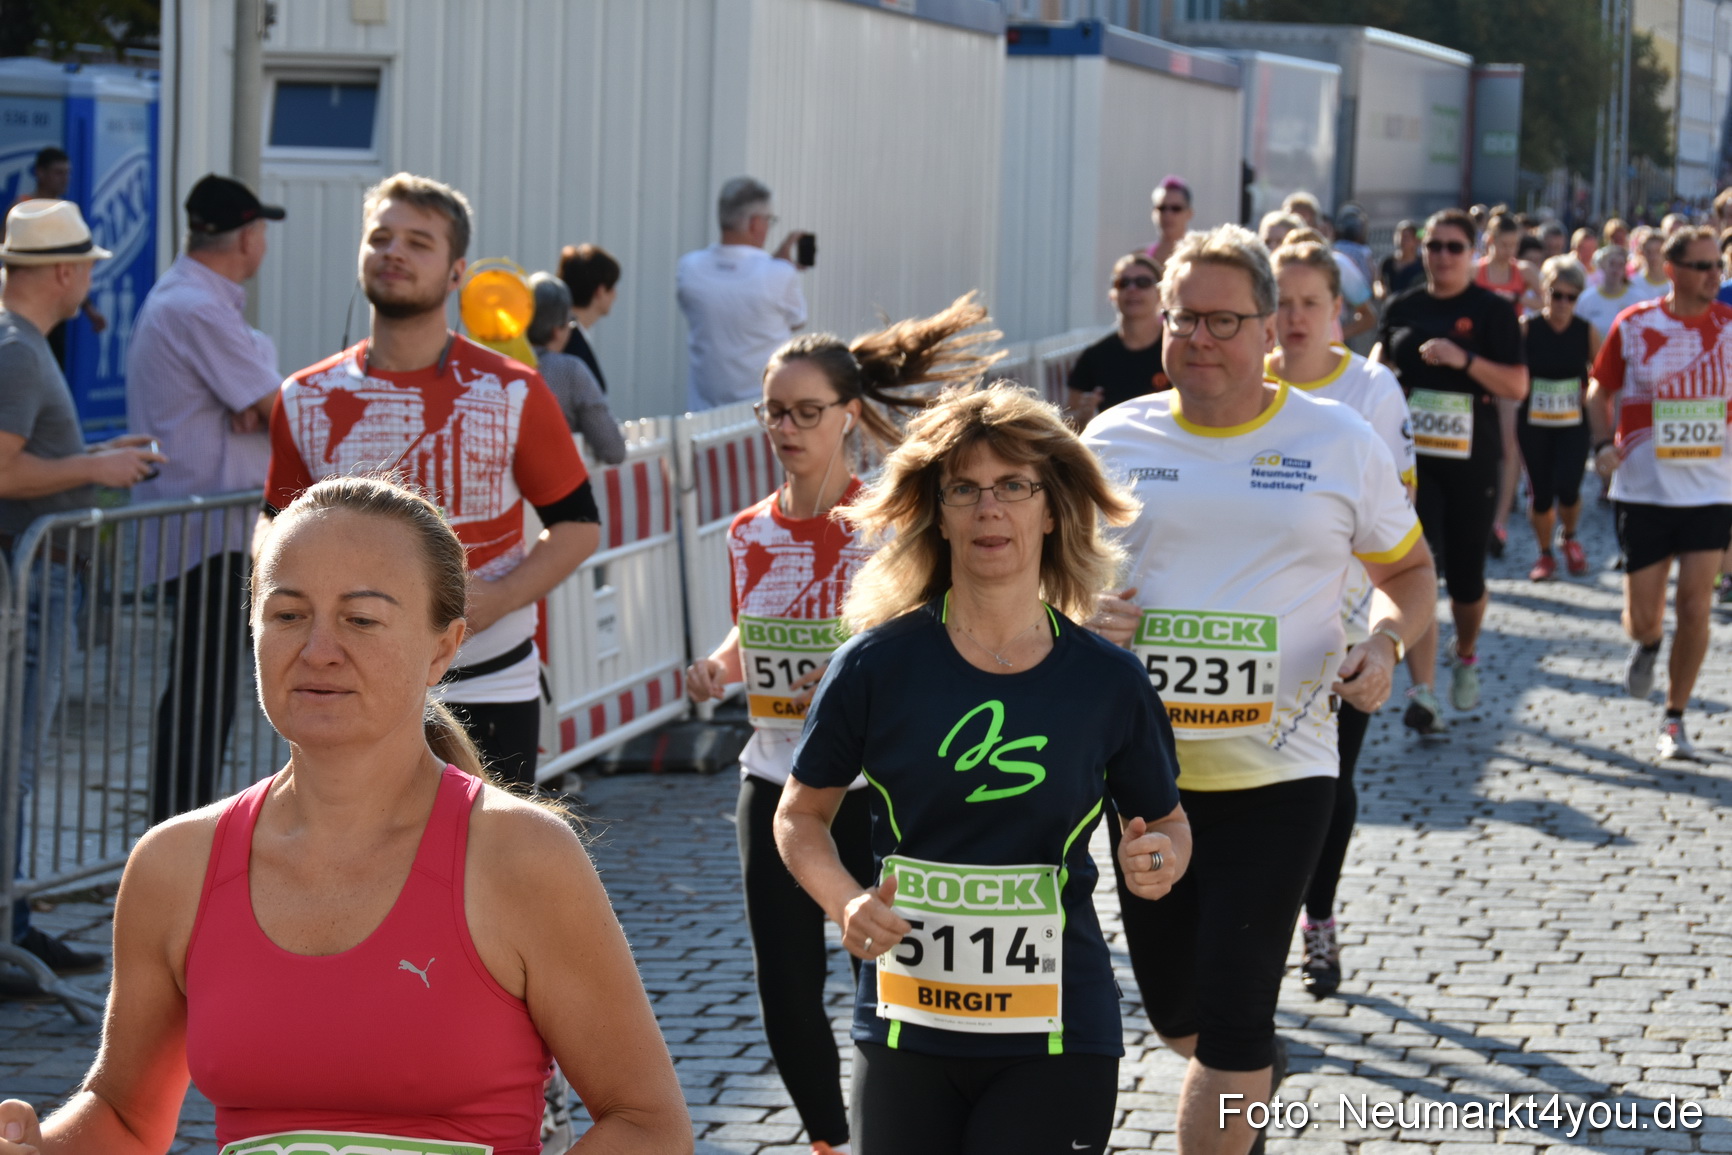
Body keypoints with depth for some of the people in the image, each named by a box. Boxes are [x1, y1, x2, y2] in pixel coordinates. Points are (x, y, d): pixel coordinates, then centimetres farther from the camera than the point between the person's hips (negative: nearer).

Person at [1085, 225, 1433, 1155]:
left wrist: (1386, 642, -9)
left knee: (1232, 1028, -10)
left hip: (1278, 773, -3)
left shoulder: (1340, 442, -1)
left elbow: (1408, 571, 12)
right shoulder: (1114, 440, 3)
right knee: (1175, 1016, 16)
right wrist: (1081, 615, -9)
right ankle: (1255, 1076, 51)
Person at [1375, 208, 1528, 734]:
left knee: (1466, 575, 8)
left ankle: (1465, 656, 39)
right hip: (1412, 456, 2)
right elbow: (1383, 357, 24)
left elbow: (1518, 386, -10)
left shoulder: (1492, 311, -3)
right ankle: (1423, 693, -12)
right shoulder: (1404, 307, 7)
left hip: (1472, 459, -2)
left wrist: (1465, 359, -22)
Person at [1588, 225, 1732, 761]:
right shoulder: (1634, 326, -3)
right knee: (1642, 614, 3)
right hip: (1644, 489, 0)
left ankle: (1675, 719, 11)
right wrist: (1602, 444, -2)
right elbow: (1601, 391, 9)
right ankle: (1646, 645, 41)